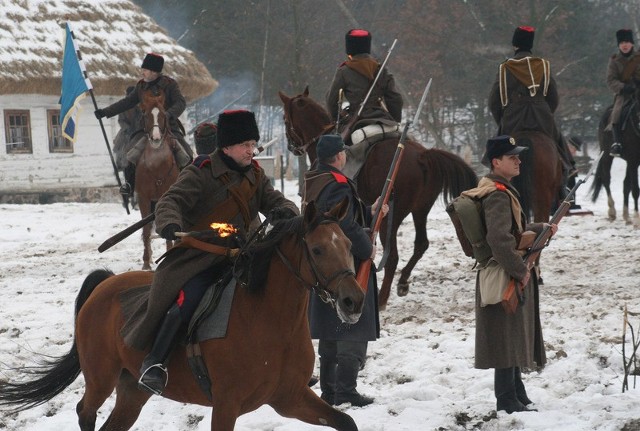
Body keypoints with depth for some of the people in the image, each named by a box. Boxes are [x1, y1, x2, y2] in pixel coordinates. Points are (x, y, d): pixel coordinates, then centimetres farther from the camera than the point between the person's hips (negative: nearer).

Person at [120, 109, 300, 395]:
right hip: (199, 259, -7)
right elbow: (172, 201, -18)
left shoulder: (254, 175, 11)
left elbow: (273, 200, 9)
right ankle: (154, 362, -17)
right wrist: (170, 225, -41)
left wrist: (285, 211, -17)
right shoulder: (200, 175, -10)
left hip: (238, 257, 7)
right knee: (186, 301, -29)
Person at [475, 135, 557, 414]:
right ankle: (508, 401, 0)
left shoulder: (502, 190, 14)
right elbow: (500, 239, -31)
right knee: (508, 337, -5)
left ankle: (516, 396, 28)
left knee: (516, 338, 18)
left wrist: (542, 229, 18)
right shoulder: (497, 195, -20)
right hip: (505, 278, -11)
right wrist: (520, 271, -25)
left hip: (510, 278, 11)